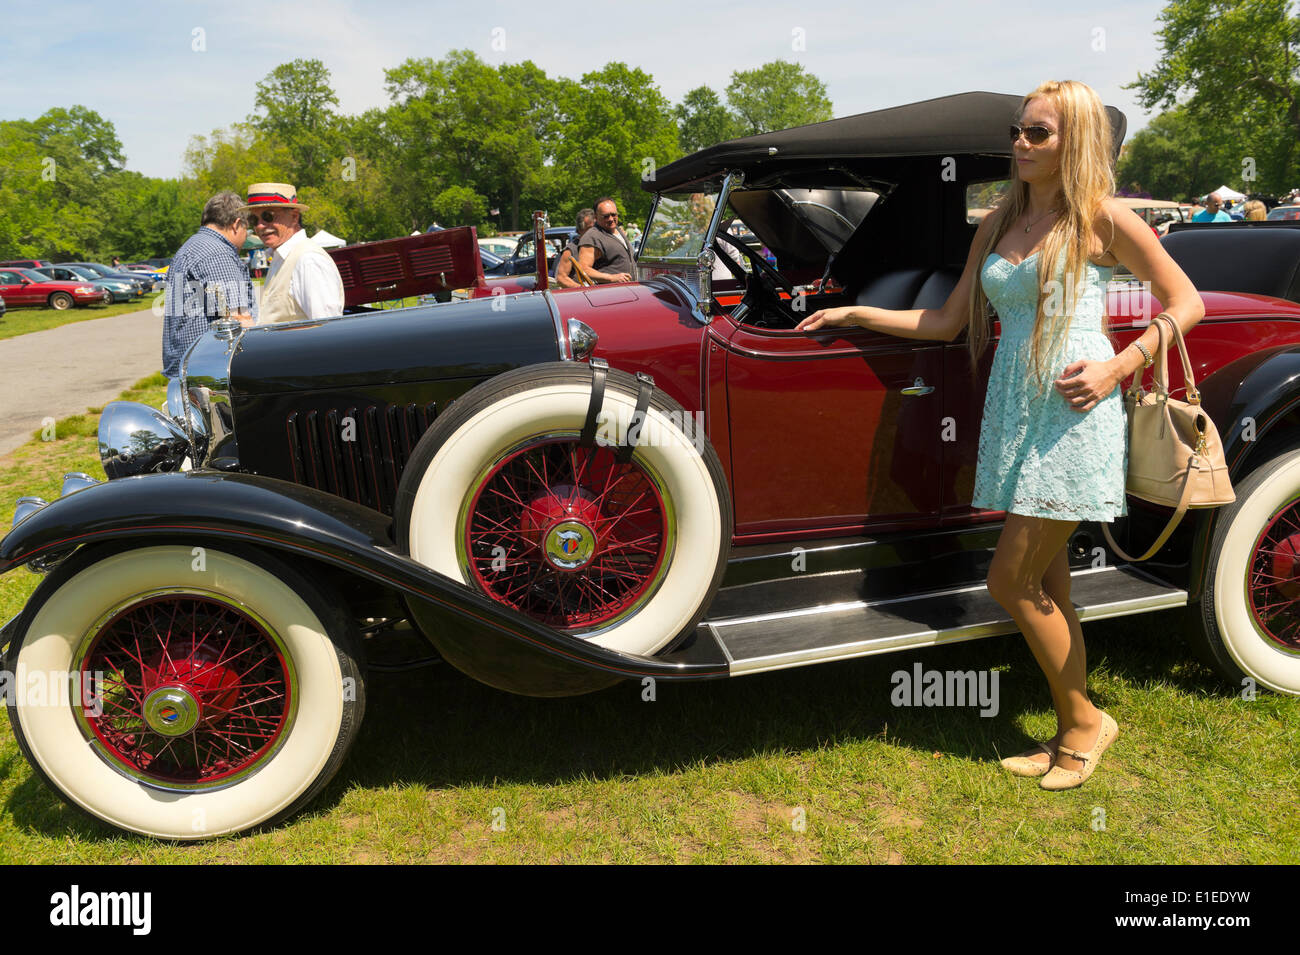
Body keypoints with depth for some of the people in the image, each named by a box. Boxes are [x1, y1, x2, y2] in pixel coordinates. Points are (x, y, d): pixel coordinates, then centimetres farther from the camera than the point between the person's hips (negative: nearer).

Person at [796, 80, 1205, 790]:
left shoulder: (1103, 219, -2)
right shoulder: (997, 226, 15)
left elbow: (1185, 304, 2)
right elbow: (947, 322, 15)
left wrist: (1117, 367, -11)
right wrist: (854, 313, 11)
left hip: (1075, 415, -6)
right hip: (1014, 412, 6)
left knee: (1009, 581, -7)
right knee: (1044, 583, 10)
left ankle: (1083, 719, 15)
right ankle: (1073, 733, 24)